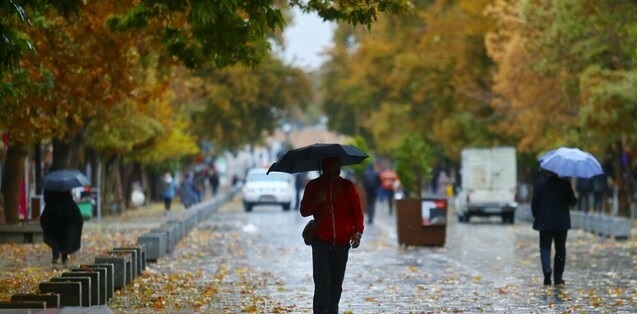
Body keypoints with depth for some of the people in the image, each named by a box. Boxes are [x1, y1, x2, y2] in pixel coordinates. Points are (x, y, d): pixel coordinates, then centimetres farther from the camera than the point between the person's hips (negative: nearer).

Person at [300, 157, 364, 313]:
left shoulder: (347, 186, 8)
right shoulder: (314, 186, 6)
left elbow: (357, 212, 6)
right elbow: (304, 211, 5)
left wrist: (357, 232, -10)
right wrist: (317, 202, -15)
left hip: (342, 243, 2)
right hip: (321, 242, -2)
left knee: (336, 286, 6)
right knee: (322, 283, -14)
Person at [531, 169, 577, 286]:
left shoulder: (539, 184, -3)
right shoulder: (565, 184, -4)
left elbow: (534, 203, 0)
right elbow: (572, 202, -1)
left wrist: (536, 216, 12)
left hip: (545, 222, -1)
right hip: (562, 223, 1)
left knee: (545, 247, 2)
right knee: (560, 250, 12)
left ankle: (547, 270, -23)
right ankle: (558, 277, 12)